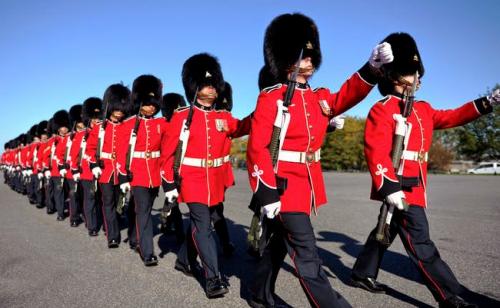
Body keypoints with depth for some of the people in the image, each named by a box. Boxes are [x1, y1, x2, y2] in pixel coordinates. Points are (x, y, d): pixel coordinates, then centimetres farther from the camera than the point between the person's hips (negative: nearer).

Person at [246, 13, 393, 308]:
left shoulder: (319, 98, 11)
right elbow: (257, 148, -15)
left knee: (279, 242, 20)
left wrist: (373, 66, -21)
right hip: (284, 185, -8)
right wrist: (266, 193, -21)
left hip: (308, 185, 8)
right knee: (307, 255, -6)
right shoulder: (270, 98, -10)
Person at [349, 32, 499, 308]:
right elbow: (376, 151, -20)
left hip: (414, 185, 10)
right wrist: (389, 187, -29)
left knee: (387, 230, 18)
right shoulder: (382, 110, -11)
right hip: (400, 186, -10)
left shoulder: (422, 109, 17)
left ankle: (362, 274, 32)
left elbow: (452, 117, 25)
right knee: (419, 241, -5)